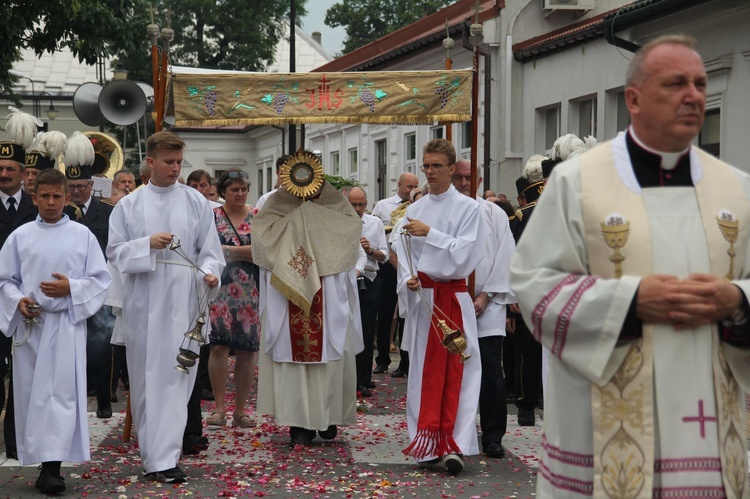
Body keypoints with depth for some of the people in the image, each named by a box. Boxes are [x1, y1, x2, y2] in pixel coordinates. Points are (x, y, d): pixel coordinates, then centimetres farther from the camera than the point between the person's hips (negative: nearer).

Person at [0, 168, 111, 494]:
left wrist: (71, 288, -12)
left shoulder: (82, 235, 4)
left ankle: (52, 467, -11)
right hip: (28, 323, 2)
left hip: (66, 323, -2)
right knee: (31, 392, 4)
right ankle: (38, 457, 15)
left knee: (62, 391, -9)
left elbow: (100, 279, 4)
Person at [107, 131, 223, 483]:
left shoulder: (196, 202, 7)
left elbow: (209, 249, 7)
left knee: (175, 375, -5)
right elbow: (115, 252, 5)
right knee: (146, 374, 4)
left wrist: (210, 271, -14)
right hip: (143, 302, 1)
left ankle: (163, 457, -4)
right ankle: (156, 450, 15)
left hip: (183, 300, -1)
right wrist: (147, 244, -13)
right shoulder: (129, 205, 8)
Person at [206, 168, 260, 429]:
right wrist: (249, 250, -10)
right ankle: (219, 408, -1)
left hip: (251, 292, 1)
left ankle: (240, 410, 10)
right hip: (220, 288, -1)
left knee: (246, 351, 2)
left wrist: (230, 250, -8)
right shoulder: (212, 216, 7)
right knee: (219, 346, -9)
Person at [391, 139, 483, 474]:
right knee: (424, 372, 4)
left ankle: (454, 446, -8)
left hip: (453, 298, -4)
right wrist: (408, 280, -9)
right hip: (421, 297, 4)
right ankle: (428, 446, 9)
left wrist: (429, 233, -18)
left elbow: (465, 252, -12)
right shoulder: (415, 210, 11)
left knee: (455, 372, -6)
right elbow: (403, 254, 9)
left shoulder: (467, 208, -1)